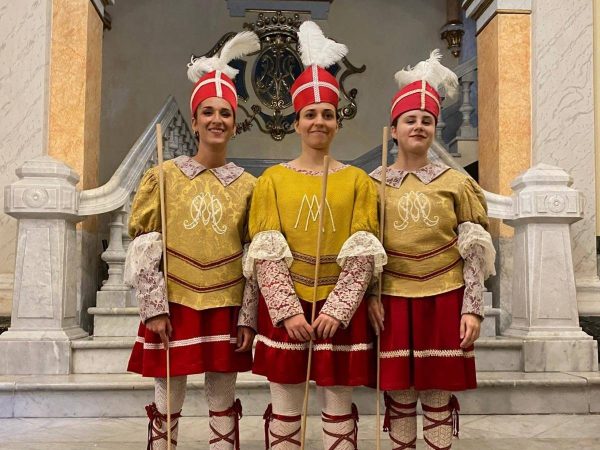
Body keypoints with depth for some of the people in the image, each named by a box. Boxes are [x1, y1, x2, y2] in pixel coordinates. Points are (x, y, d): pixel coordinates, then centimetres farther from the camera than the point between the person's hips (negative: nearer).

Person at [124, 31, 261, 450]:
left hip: (226, 309, 1)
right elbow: (143, 246, -2)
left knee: (223, 401, 10)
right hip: (174, 305, -1)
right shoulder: (164, 175, 1)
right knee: (167, 401, 8)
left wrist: (249, 317, -2)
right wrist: (154, 307, -9)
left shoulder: (248, 185, 3)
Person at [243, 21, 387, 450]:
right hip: (285, 308, 0)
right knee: (285, 408, 7)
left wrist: (337, 310, -13)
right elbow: (266, 254, -4)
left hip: (342, 309, 0)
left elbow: (363, 255, -4)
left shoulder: (358, 181, 3)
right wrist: (288, 311, -13)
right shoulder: (272, 179, 3)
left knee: (339, 407, 8)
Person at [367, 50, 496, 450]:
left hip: (445, 299, 0)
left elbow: (473, 252, 2)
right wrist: (369, 295, -5)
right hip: (393, 300, 1)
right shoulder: (374, 184, 5)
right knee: (399, 395, 7)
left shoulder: (456, 183, 4)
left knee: (438, 395, 5)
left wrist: (472, 308, -4)